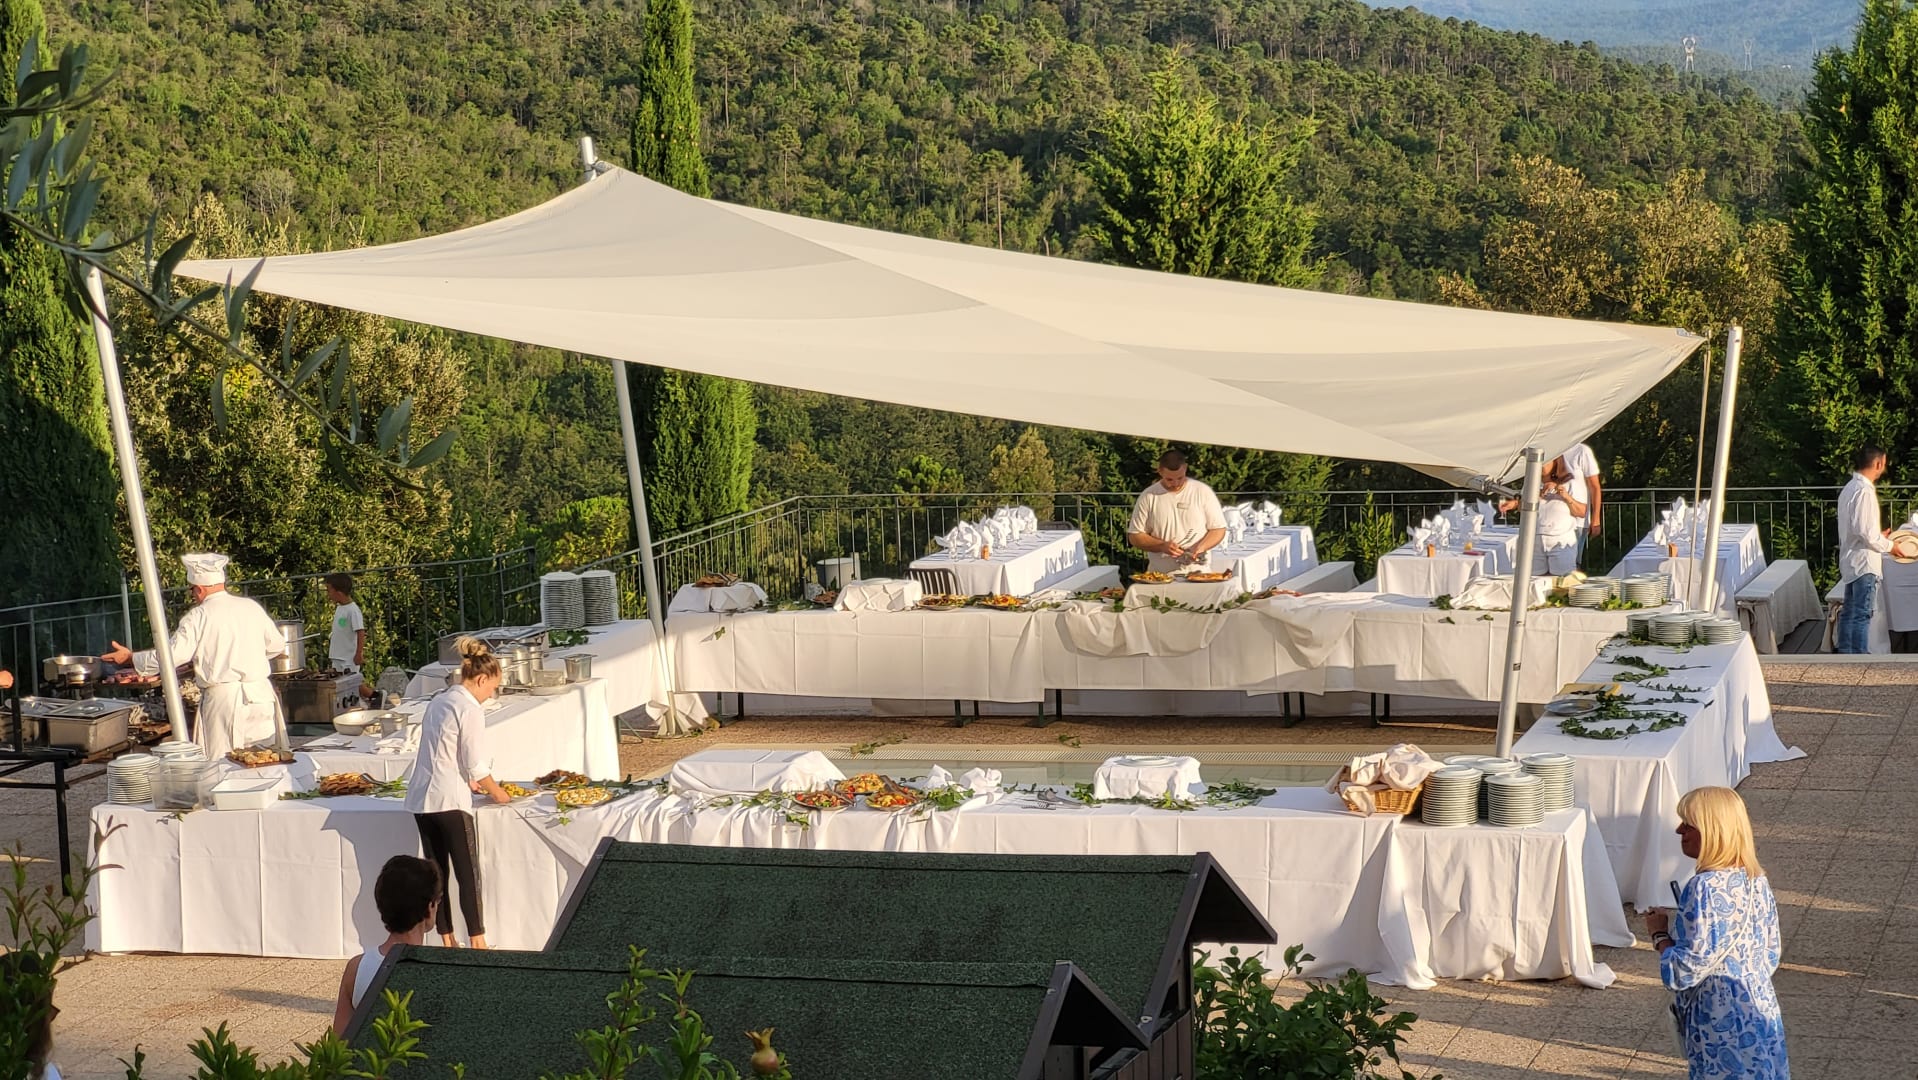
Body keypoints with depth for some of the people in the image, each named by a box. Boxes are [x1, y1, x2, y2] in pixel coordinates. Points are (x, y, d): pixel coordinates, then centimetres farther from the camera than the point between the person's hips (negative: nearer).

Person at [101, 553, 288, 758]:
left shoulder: (199, 617, -5)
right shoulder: (251, 607, 9)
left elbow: (172, 655, -10)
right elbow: (277, 646, 18)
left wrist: (130, 657, 4)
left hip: (223, 697, -5)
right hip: (260, 695, 5)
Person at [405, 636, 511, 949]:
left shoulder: (438, 703, 14)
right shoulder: (470, 709, -12)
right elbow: (476, 766, -11)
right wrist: (495, 792, 5)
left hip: (421, 797, 8)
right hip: (449, 800, -8)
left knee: (437, 872, 10)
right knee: (469, 873, -2)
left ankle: (447, 941, 13)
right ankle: (477, 943, -1)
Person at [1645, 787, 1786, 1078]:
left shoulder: (1706, 888, -22)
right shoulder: (1756, 880, 5)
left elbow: (1684, 971, -22)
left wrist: (1661, 934, -5)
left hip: (1725, 1034, -9)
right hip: (1763, 1018, 9)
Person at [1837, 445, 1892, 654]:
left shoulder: (1850, 488, 13)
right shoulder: (1864, 491, -18)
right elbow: (1865, 531, -22)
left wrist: (1879, 536, 22)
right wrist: (1888, 545, -9)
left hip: (1850, 562, 10)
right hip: (1864, 562, -10)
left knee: (1849, 611, 15)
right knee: (1863, 613, -7)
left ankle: (1844, 652, 21)